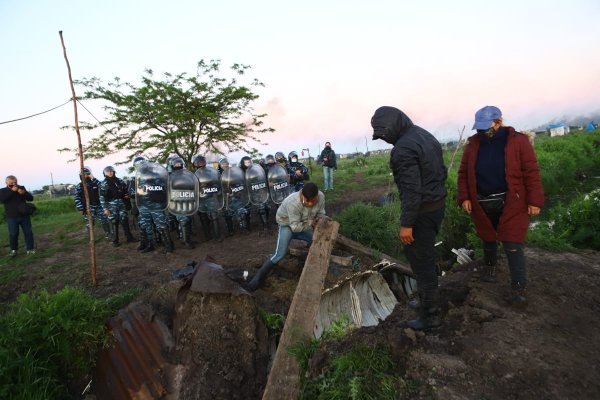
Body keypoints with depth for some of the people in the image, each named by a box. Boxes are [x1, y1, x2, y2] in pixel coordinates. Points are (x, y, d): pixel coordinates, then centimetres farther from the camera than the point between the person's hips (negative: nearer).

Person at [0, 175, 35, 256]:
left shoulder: (21, 188, 7)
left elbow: (31, 198, 1)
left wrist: (23, 193, -19)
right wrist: (12, 191, -22)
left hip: (24, 215, 2)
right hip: (12, 217, -1)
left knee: (28, 232, 2)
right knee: (13, 234, -1)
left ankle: (30, 248, 11)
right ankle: (13, 249, 16)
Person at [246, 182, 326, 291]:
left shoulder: (321, 197, -23)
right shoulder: (293, 203, -39)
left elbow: (321, 213, -6)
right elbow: (295, 227, -33)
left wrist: (319, 219, -26)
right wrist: (311, 223, -28)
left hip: (305, 224, 6)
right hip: (287, 224, -6)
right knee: (280, 254, -19)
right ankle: (259, 277, -10)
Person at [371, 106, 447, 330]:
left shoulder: (404, 148, -21)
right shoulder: (426, 136, 11)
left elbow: (411, 190, -25)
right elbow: (442, 172, 16)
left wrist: (406, 224, -20)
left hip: (421, 211, -10)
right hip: (437, 205, 10)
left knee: (422, 262, 3)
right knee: (424, 256, 23)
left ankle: (430, 316, 17)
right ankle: (426, 299, 38)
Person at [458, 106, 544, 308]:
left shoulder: (518, 141, -8)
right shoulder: (473, 144, 1)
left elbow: (531, 172, -7)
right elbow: (463, 173, 4)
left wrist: (535, 201, -10)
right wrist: (464, 198, -4)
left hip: (511, 204, -3)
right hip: (482, 204, 3)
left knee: (513, 246, -3)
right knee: (488, 239, 20)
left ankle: (518, 289, 8)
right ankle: (490, 265, 47)